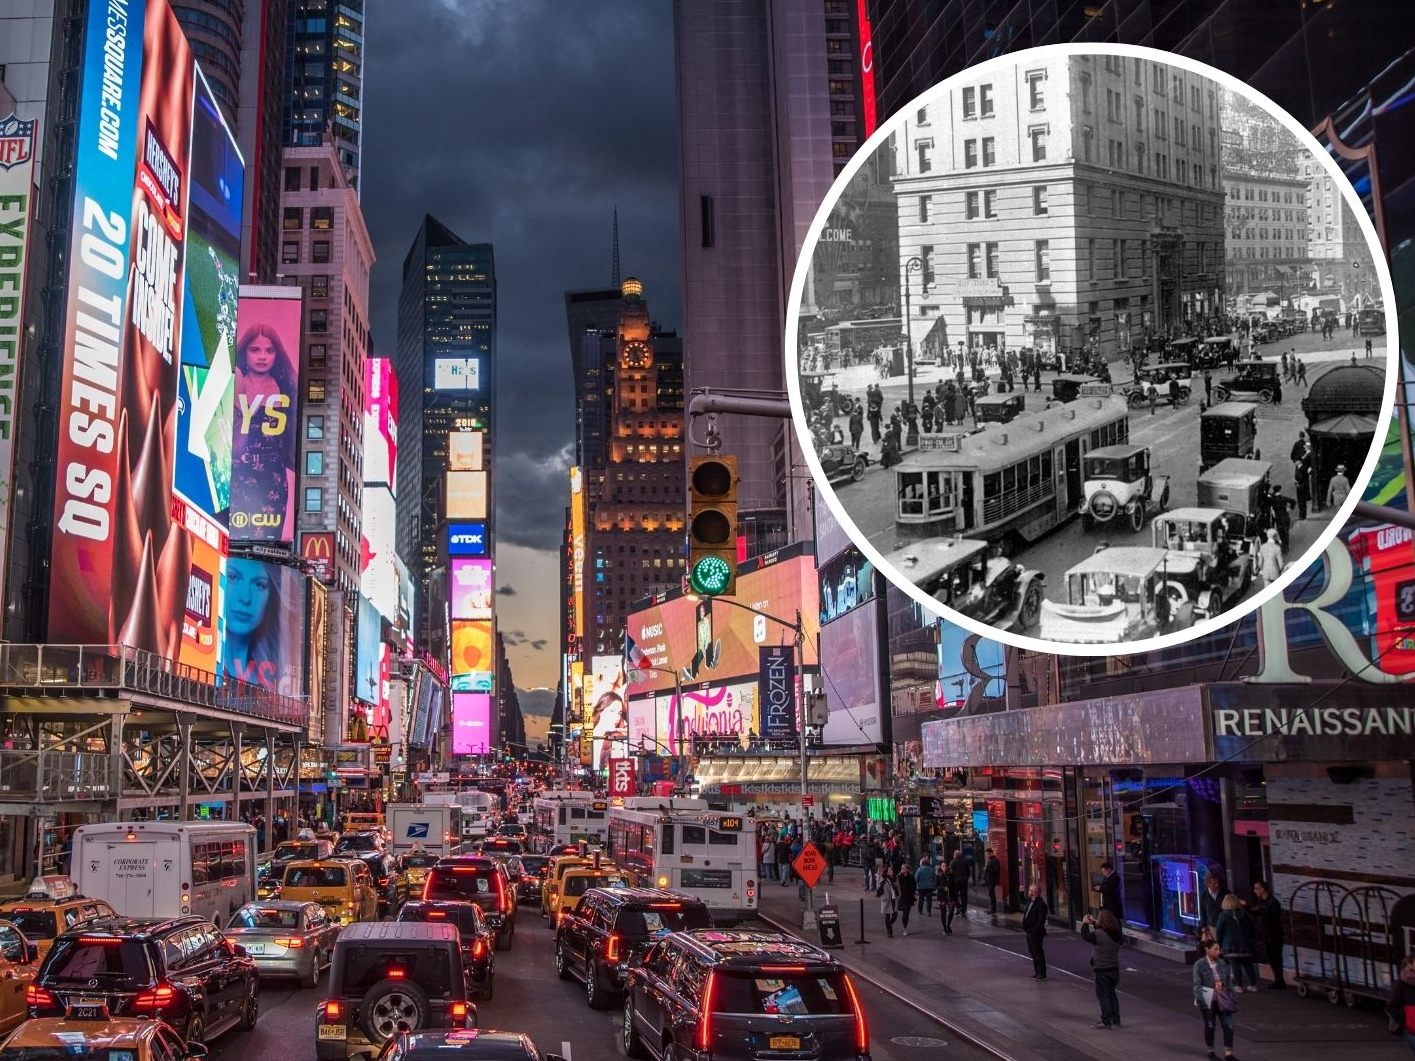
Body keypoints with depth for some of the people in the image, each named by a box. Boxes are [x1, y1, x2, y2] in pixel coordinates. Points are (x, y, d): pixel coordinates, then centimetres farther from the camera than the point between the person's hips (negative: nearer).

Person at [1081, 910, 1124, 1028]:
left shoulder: (1098, 935, -23)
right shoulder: (1116, 934, -2)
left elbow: (1085, 936, -9)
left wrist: (1085, 923, 6)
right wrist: (1094, 922, 19)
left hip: (1102, 971, -7)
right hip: (1114, 969, 7)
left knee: (1102, 996, 4)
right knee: (1111, 993, 18)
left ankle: (1106, 1021, 6)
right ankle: (1115, 1020, 22)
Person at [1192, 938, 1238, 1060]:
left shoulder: (1222, 963, 2)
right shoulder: (1199, 965, -10)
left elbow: (1229, 980, 11)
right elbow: (1197, 984, -12)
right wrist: (1200, 999, -23)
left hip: (1222, 1000, 3)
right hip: (1208, 1000, -3)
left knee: (1228, 1025, -3)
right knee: (1210, 1026, 9)